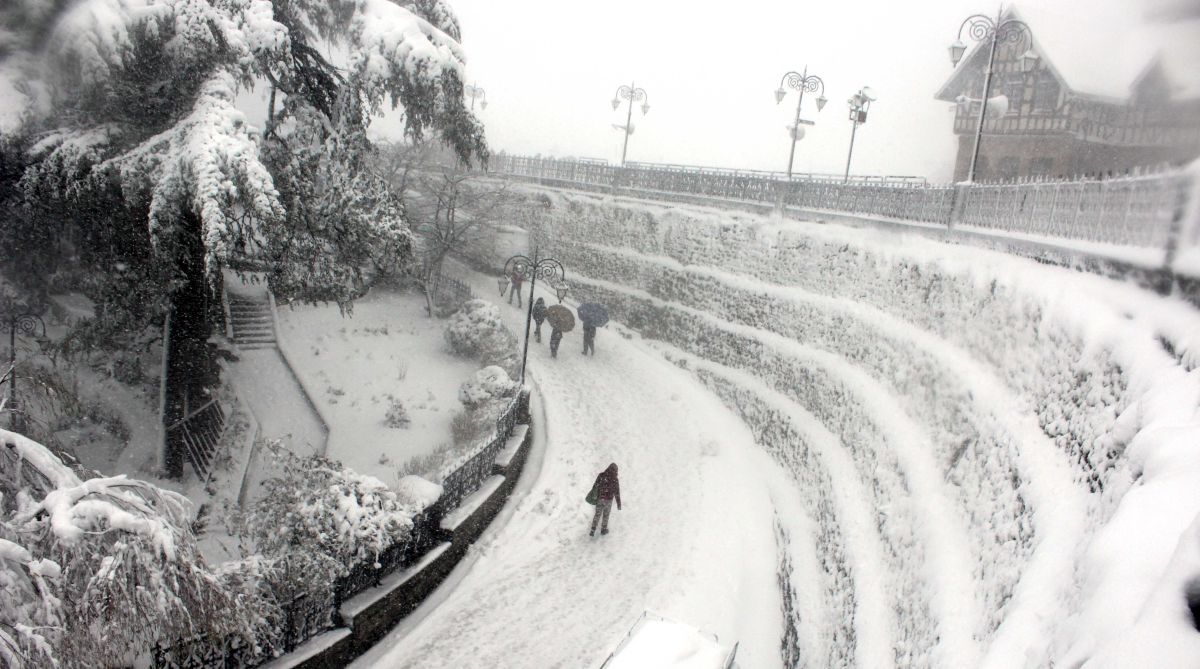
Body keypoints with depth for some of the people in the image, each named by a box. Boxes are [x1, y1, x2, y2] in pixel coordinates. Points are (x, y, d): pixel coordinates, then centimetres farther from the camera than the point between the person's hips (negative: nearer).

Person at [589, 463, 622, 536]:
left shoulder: (601, 475, -9)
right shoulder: (615, 479, -14)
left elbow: (595, 485, -3)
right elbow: (617, 492, -12)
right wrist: (619, 504, -4)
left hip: (599, 498, 2)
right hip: (608, 500, -2)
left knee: (597, 514, 15)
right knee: (606, 515, 19)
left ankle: (593, 530, 10)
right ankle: (603, 529, 34)